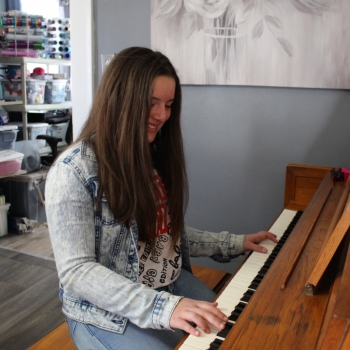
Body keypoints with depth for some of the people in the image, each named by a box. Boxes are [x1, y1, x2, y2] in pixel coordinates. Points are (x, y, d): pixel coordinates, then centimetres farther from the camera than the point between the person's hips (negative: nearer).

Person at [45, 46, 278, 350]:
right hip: (107, 312, -6)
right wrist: (162, 308, -30)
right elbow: (76, 271, -21)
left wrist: (234, 244, 8)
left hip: (173, 286, 6)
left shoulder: (158, 156, 5)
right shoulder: (74, 170, -17)